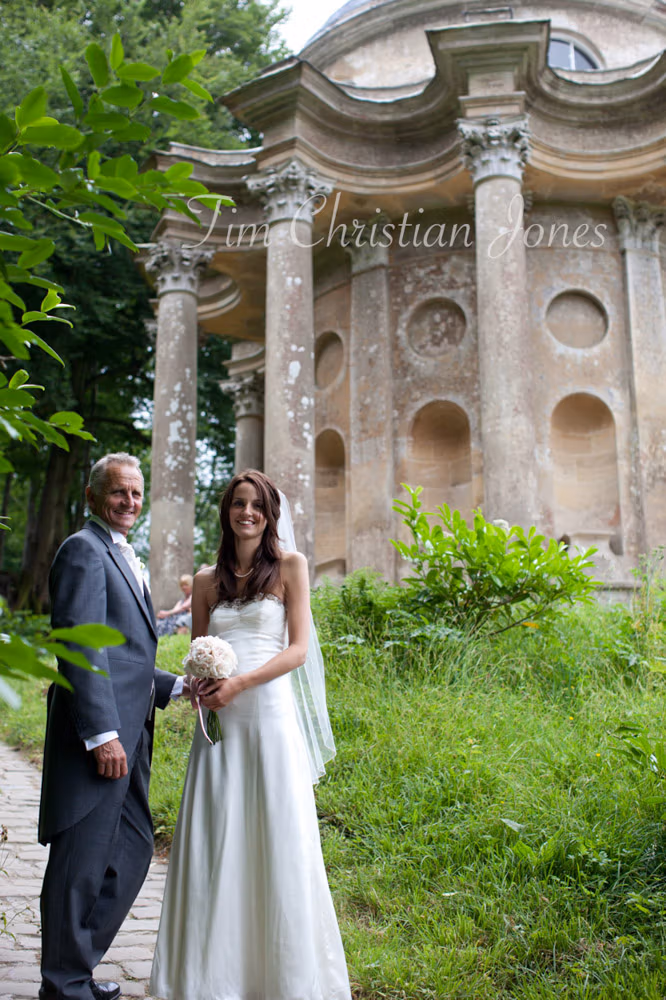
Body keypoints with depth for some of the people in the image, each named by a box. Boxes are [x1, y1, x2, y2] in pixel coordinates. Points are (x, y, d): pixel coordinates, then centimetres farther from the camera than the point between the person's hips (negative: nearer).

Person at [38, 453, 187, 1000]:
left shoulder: (127, 561, 21)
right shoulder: (84, 550, -10)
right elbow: (82, 648, -19)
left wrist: (177, 686, 12)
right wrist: (102, 735, -23)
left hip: (127, 734, 10)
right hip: (99, 734, -10)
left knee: (134, 848, 16)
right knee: (82, 861, 1)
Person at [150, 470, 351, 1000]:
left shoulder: (290, 566, 3)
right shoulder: (207, 579, 13)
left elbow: (298, 648, -3)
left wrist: (239, 683, -14)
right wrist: (198, 682, -6)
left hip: (270, 712, -3)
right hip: (219, 720, 3)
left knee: (277, 839, 1)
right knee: (215, 840, 5)